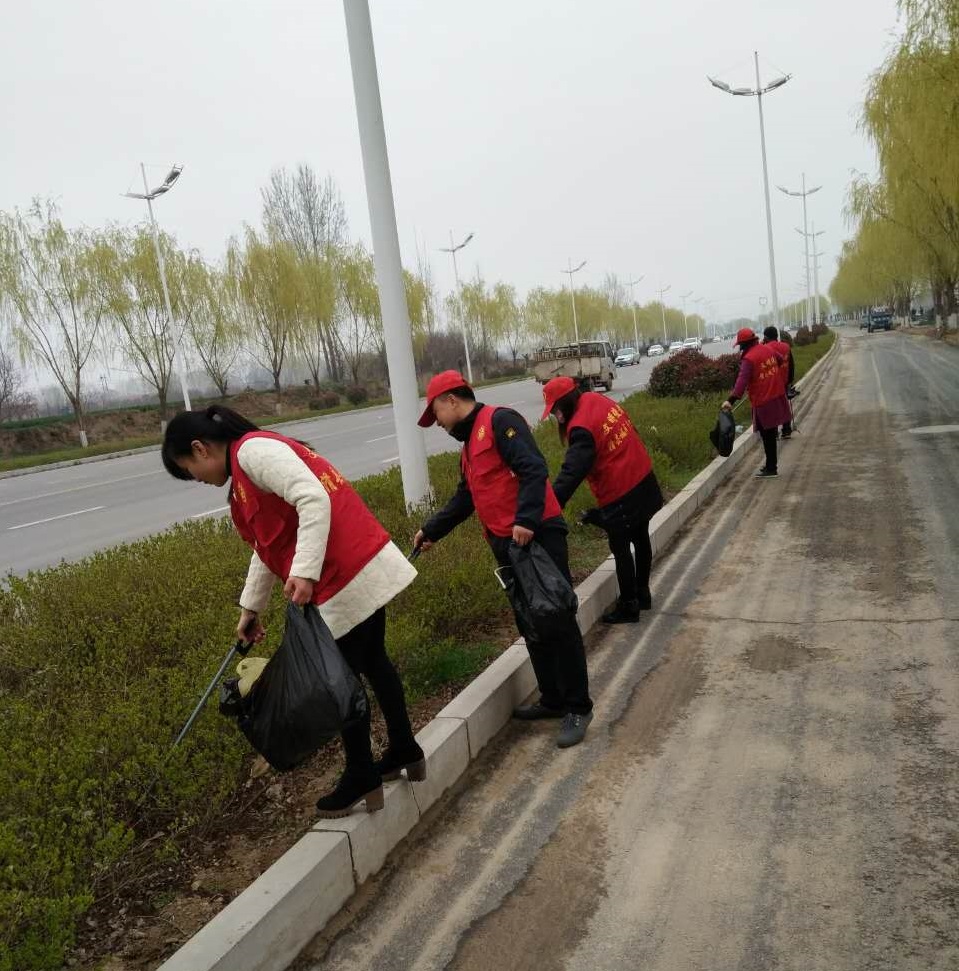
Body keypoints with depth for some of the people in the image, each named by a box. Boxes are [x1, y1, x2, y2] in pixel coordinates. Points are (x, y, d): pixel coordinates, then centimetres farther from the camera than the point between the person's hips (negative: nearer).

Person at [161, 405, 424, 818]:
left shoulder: (252, 450, -12)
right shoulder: (248, 463, 19)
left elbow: (314, 500, -25)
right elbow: (267, 543, 24)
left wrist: (304, 571, -28)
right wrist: (250, 607, 27)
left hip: (347, 576, -10)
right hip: (364, 566, 10)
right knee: (371, 661, 21)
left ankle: (361, 779, 19)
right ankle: (404, 750, 36)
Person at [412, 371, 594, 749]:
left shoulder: (499, 420, -7)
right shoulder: (469, 444, 22)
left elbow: (534, 469, -20)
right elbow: (463, 500, 31)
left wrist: (526, 519, -28)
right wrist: (431, 530, 31)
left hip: (537, 536, -9)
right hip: (507, 546, 10)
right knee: (530, 624, 13)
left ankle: (578, 707, 7)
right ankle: (553, 699, 26)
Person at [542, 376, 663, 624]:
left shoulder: (582, 427, -24)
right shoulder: (599, 400, 2)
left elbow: (572, 472, -31)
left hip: (620, 496, -9)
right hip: (643, 482, 9)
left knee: (620, 549, 6)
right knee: (640, 539, 22)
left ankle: (628, 607, 19)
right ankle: (642, 593, 40)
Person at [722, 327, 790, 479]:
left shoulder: (749, 359, -18)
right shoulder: (768, 349, 6)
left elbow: (742, 380, -29)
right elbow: (780, 360, 26)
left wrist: (731, 400, -36)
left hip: (763, 401, -8)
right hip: (777, 396, 8)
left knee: (767, 435, 1)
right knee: (771, 433, 17)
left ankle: (771, 469, 8)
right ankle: (771, 464, 29)